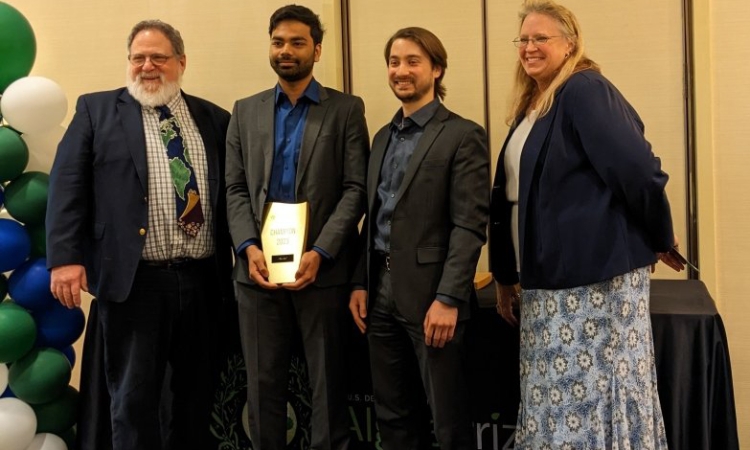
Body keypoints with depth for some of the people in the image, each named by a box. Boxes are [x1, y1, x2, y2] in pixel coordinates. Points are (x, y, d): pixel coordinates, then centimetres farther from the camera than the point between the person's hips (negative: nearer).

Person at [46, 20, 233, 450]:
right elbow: (68, 185, -2)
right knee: (134, 397, 4)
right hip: (134, 279, -2)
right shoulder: (97, 110, 5)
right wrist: (66, 258, -12)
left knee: (197, 392, 12)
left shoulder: (214, 119, 11)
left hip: (202, 279, 3)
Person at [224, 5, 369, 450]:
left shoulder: (347, 110, 3)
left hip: (323, 267, -2)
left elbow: (356, 189, -4)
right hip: (258, 267, 3)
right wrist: (248, 247, -9)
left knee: (329, 380, 6)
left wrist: (320, 253, -15)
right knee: (263, 380, 9)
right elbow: (236, 188, 8)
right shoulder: (246, 111, 12)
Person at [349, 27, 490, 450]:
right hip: (381, 290, 7)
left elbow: (470, 225, -13)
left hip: (429, 293, -7)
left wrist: (448, 299, -19)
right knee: (392, 415, 14)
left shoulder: (464, 136, -6)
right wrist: (361, 283, 9)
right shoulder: (383, 137, 16)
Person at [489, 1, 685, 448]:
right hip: (547, 278, 9)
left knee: (591, 396, -2)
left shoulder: (586, 91, -12)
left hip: (595, 275, -9)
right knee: (556, 398, 13)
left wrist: (661, 238, -8)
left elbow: (638, 171, -20)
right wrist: (507, 274, 19)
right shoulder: (531, 107, 15)